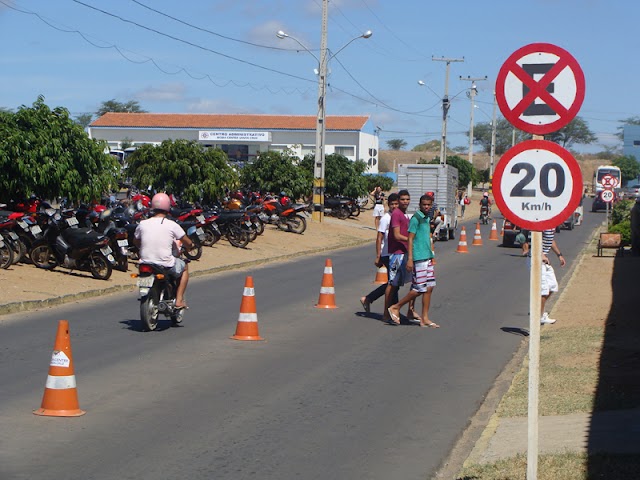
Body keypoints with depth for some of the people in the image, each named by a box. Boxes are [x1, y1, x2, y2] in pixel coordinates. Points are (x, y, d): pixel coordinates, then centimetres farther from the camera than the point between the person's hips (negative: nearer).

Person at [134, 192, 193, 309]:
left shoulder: (142, 224, 0)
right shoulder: (172, 225, -7)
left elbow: (137, 243, 17)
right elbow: (189, 244, 2)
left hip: (146, 264, 3)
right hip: (166, 264, -3)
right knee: (184, 267, 27)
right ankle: (179, 300, 17)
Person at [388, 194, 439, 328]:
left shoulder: (427, 219, 16)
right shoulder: (416, 218, -11)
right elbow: (410, 239, -15)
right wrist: (410, 259, -19)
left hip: (427, 258, 9)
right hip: (418, 258, -9)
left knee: (429, 287, 5)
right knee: (419, 289, -8)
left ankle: (425, 319, 9)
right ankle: (395, 308, 6)